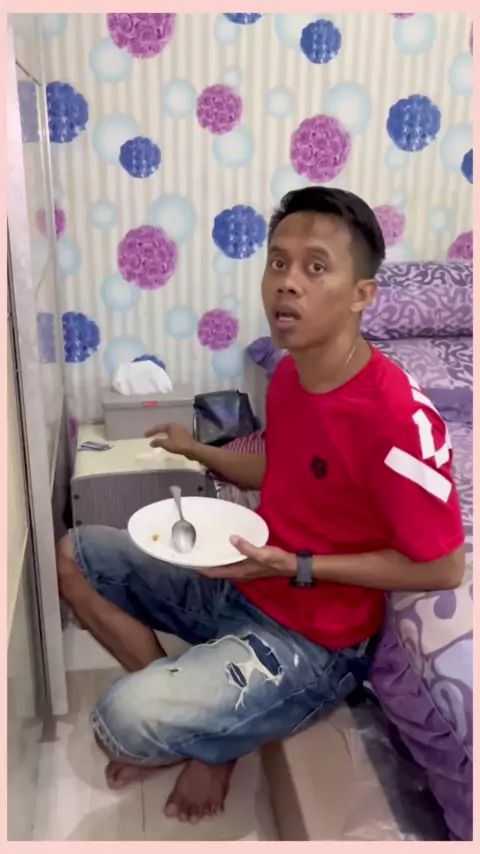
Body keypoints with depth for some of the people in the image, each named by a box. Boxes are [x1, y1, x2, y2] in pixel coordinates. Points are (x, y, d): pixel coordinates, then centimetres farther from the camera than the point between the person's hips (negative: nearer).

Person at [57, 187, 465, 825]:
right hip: (240, 584, 8)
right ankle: (182, 704, 12)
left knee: (125, 725, -26)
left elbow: (443, 567, -21)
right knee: (76, 555, 9)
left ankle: (211, 742, 10)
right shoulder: (288, 374, -2)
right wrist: (198, 451, 5)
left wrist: (296, 568, -24)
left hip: (312, 641, -8)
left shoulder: (397, 417, -29)